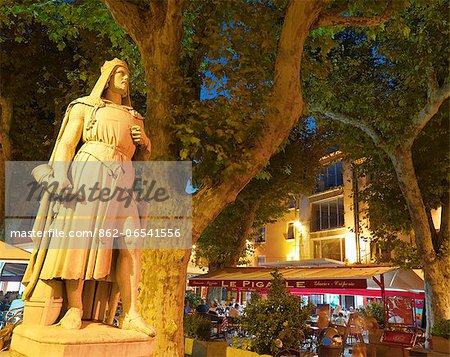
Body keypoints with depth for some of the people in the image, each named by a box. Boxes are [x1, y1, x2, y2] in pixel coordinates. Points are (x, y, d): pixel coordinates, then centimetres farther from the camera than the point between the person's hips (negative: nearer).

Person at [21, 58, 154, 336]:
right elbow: (66, 144, 3)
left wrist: (144, 143, 4)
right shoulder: (86, 106, 15)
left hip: (121, 181, 4)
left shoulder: (134, 118, 27)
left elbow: (141, 158, 26)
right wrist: (61, 175, -14)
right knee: (80, 235, -13)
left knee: (130, 244, -11)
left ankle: (131, 315, -13)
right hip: (88, 171, -3)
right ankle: (74, 307, -5)